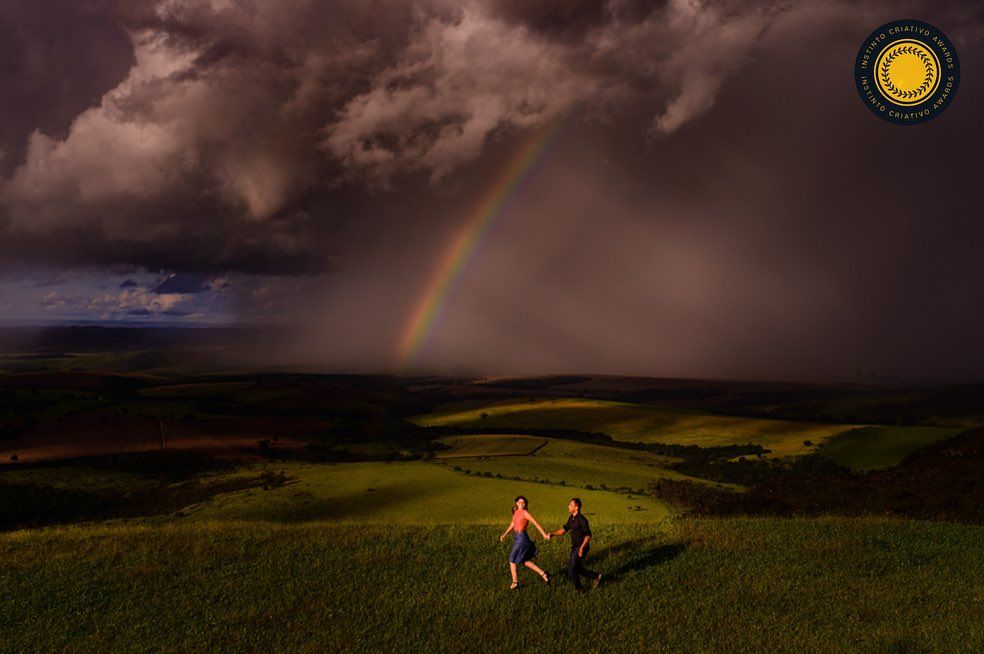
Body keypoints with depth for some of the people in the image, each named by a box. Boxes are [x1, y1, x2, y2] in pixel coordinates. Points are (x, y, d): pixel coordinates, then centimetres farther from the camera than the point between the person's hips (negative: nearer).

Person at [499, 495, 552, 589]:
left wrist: (544, 535, -24)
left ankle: (515, 582, 19)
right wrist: (505, 535, 15)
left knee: (512, 561, 5)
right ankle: (543, 574, 17)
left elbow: (536, 524, -19)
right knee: (524, 561, 15)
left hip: (522, 539, -8)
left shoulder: (525, 513, -16)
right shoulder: (516, 512, 8)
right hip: (517, 538, 8)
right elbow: (513, 524, 20)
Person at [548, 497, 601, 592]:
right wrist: (552, 534, 0)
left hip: (581, 548, -9)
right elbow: (565, 529, 11)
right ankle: (595, 576, 30)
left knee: (571, 569, 0)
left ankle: (578, 589, 19)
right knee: (576, 568, 17)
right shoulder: (571, 518, 4)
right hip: (575, 547, 9)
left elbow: (588, 535, -20)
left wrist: (582, 548, -27)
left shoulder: (581, 520, -22)